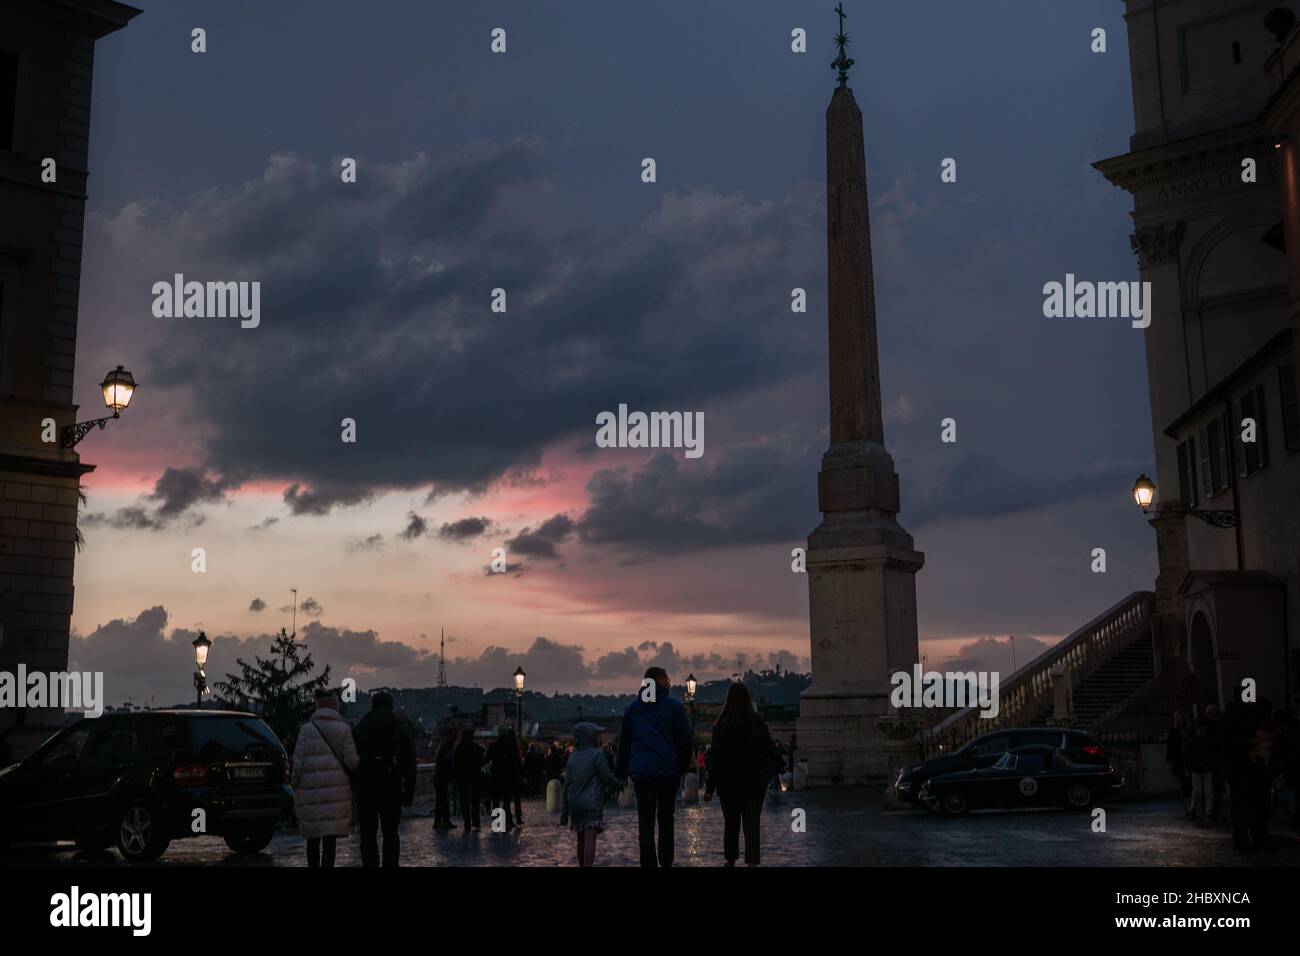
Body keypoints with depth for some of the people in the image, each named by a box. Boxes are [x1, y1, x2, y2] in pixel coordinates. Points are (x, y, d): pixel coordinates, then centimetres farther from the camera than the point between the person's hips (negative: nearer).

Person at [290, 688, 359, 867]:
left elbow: (298, 761, -3)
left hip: (310, 788, 1)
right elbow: (351, 760, -4)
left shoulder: (306, 729, 1)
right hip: (336, 788, -1)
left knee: (312, 837, 16)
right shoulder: (343, 729, 0)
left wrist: (294, 784, 9)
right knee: (330, 838, -2)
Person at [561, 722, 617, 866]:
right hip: (592, 804, -6)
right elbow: (608, 779, -6)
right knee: (590, 840, -14)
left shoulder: (572, 758, 13)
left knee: (581, 840, 18)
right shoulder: (597, 755, -5)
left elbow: (566, 786, 13)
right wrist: (617, 782, 18)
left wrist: (564, 812, 16)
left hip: (574, 804, 6)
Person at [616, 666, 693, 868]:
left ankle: (649, 863, -5)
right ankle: (665, 862, 12)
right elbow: (685, 741, -3)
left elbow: (623, 743, 11)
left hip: (641, 773, 1)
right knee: (666, 820, 12)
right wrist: (683, 767, 7)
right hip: (669, 772, -1)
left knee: (645, 823, 1)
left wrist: (622, 773, 14)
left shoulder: (632, 708, 9)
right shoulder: (674, 706, -1)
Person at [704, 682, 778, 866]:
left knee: (731, 824, 14)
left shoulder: (723, 725, -7)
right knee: (751, 824, -2)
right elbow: (772, 754, 6)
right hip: (754, 784, 1)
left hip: (729, 783, -1)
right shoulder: (759, 723, 0)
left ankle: (731, 861, 25)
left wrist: (710, 788, -4)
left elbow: (715, 759, -7)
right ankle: (751, 861, -16)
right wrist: (765, 777, 19)